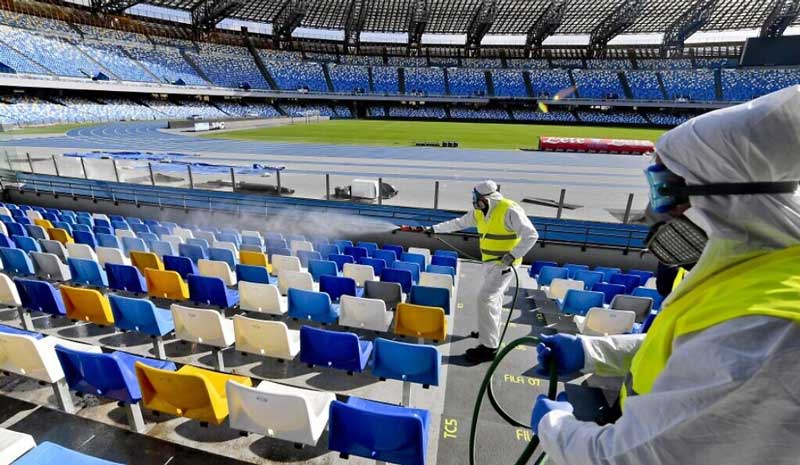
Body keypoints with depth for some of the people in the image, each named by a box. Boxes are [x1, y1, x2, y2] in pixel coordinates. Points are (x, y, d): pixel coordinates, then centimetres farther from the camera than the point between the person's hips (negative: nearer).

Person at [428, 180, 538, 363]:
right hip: (489, 261, 8)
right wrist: (434, 228, 13)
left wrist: (513, 255, -30)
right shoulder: (479, 212, 2)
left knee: (486, 298, -12)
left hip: (504, 263, -8)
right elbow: (459, 223, 13)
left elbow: (531, 235, -22)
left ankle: (489, 346, -5)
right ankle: (490, 331, 38)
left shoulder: (510, 211, -22)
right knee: (493, 296, 20)